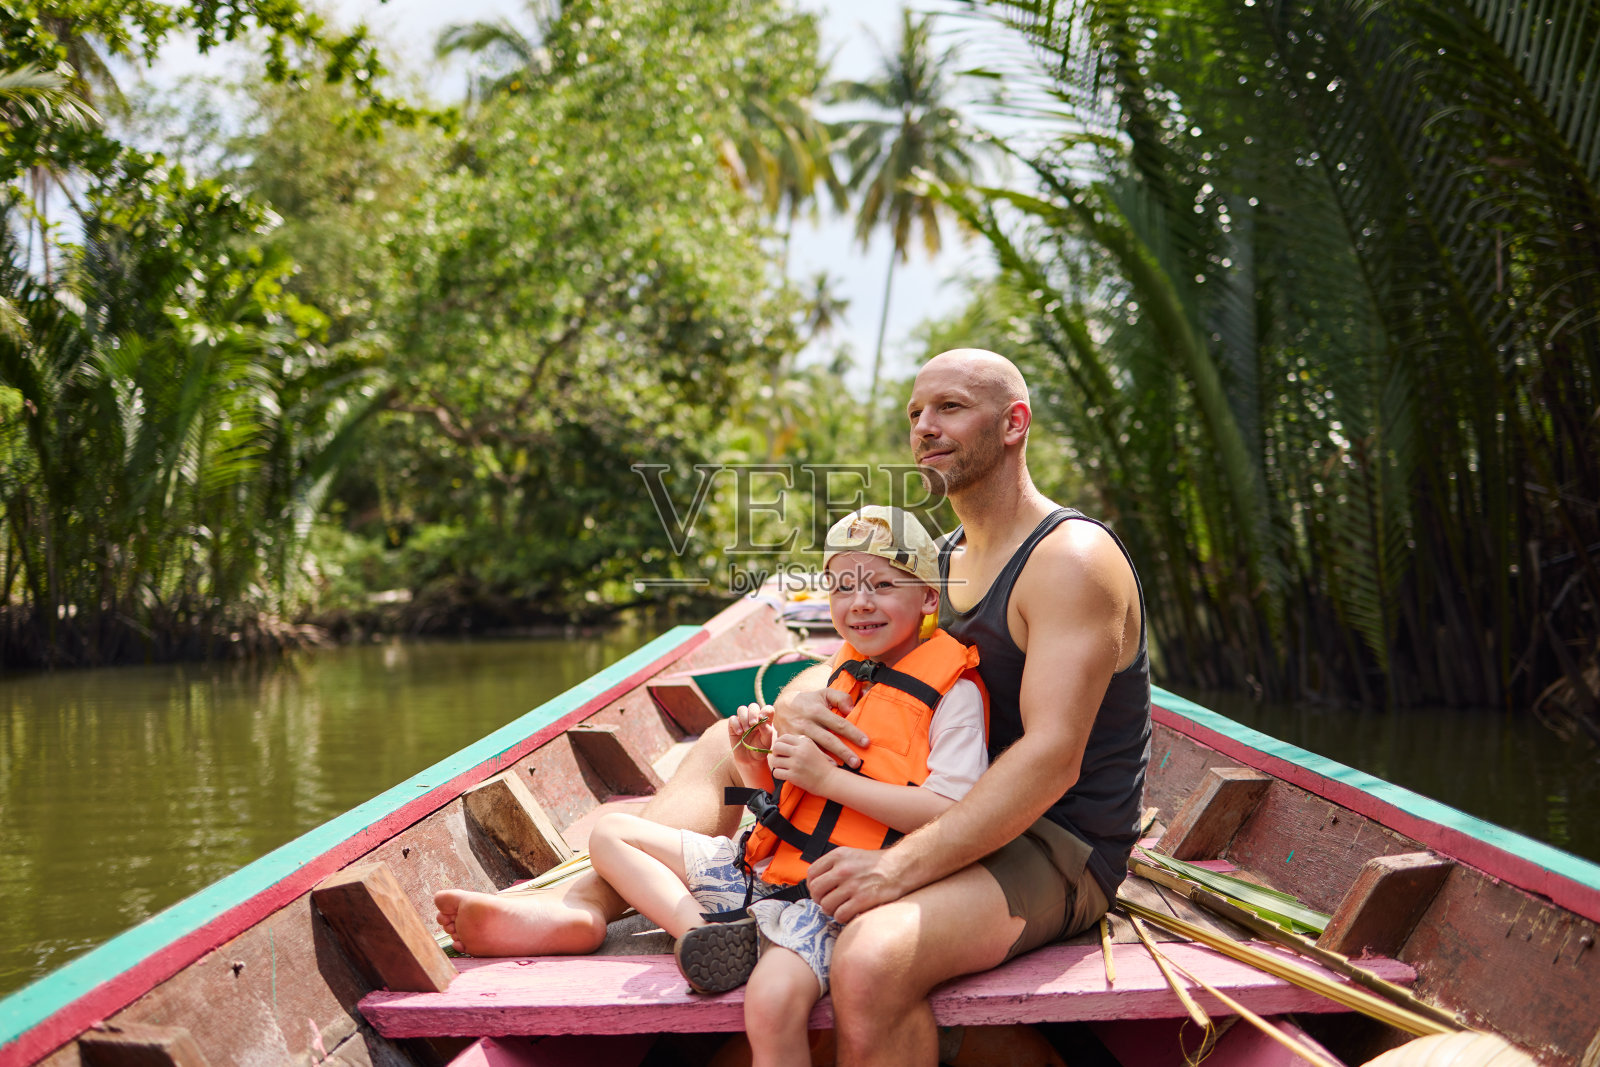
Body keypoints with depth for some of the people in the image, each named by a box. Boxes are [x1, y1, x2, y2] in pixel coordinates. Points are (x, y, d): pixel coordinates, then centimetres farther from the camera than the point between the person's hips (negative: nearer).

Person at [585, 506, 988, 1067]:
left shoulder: (953, 694, -7)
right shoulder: (846, 677, 18)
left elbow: (948, 815, -20)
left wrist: (827, 777, -19)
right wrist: (757, 763, 1)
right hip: (765, 869, 9)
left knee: (772, 1004, -37)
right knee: (611, 834, 7)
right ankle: (703, 935, -17)